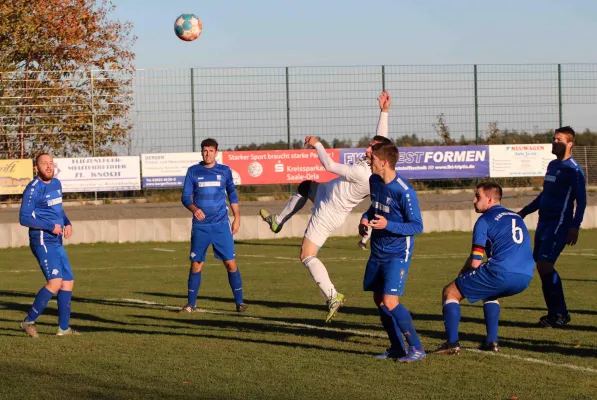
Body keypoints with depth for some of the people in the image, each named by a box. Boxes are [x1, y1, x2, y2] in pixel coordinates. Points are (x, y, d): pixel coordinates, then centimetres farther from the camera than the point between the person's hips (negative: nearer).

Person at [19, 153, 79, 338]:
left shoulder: (56, 184, 13)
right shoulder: (33, 189, -12)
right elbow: (24, 218, -15)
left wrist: (67, 223, 7)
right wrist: (50, 226, -19)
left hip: (56, 242, 9)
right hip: (42, 241, -9)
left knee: (68, 281, 9)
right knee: (55, 282, -20)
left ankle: (64, 328, 16)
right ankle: (29, 321, -11)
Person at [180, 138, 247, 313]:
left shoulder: (225, 171, 5)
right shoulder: (193, 171, 4)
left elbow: (232, 195, 14)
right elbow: (185, 196, 3)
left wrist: (237, 217, 7)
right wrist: (194, 209, -18)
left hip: (221, 225, 0)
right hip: (200, 226, 0)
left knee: (231, 263, -6)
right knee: (196, 264, 1)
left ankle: (239, 302, 2)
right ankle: (191, 304, 11)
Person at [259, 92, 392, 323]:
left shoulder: (363, 174, -38)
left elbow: (330, 166, -28)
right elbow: (382, 137, 5)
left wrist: (317, 144, -15)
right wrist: (384, 112, 1)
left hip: (327, 214, -10)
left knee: (307, 256, -6)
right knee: (305, 186, 33)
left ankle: (332, 296, -11)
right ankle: (278, 222, 46)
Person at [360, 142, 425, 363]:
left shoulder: (404, 191, -22)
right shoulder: (374, 181, 2)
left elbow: (417, 226, -18)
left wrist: (388, 225, -29)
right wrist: (365, 218, 1)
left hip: (397, 255, -8)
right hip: (377, 252, 8)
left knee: (390, 303, -17)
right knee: (379, 301, 11)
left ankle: (417, 348, -6)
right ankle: (397, 348, 23)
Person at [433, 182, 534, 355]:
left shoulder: (485, 220, 1)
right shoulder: (516, 217, 23)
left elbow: (475, 263, -4)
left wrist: (462, 274, 18)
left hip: (502, 274, -7)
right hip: (525, 278, 7)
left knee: (450, 292, 9)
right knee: (490, 294, 39)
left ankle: (452, 343, -2)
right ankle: (492, 341, 25)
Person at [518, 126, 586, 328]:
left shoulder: (573, 169, -10)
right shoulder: (552, 165, 15)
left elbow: (581, 200, -13)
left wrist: (575, 226, -20)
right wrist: (525, 212, 28)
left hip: (560, 224, -9)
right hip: (544, 221, 9)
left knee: (544, 265, -15)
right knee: (542, 267, 6)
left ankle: (560, 314, -8)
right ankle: (555, 312, 12)